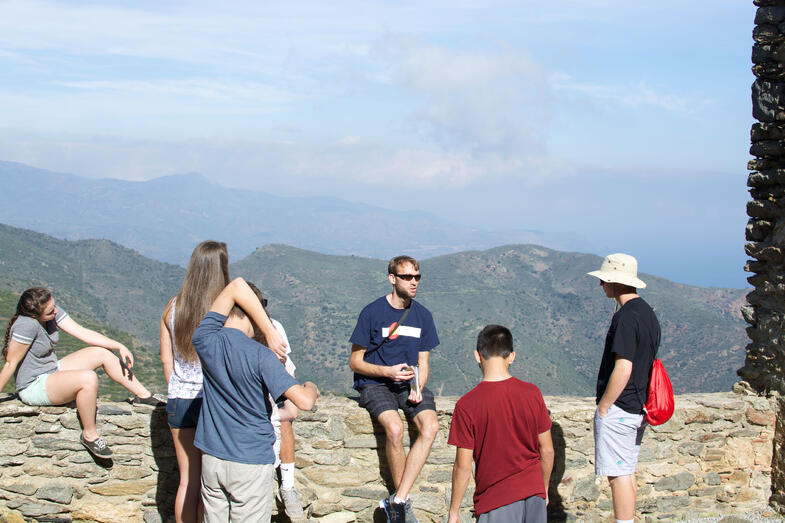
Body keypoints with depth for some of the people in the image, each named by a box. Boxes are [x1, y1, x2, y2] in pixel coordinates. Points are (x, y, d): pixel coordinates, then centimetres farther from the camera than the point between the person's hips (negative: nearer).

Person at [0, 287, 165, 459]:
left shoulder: (53, 312, -5)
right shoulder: (27, 324, -29)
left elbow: (83, 333, -3)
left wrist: (119, 346, -8)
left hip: (53, 369, 9)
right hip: (33, 387, -9)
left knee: (102, 353, 6)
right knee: (88, 378, -31)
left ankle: (144, 395, 15)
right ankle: (89, 435, -14)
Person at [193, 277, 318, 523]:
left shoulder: (205, 341, -6)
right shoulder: (261, 357, -16)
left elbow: (236, 286, 1)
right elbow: (304, 401, -21)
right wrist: (311, 388, 3)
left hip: (211, 459, 4)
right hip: (252, 461, -4)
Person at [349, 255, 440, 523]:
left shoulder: (422, 315, 8)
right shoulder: (372, 312, -5)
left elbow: (423, 363, 12)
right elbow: (355, 362, -2)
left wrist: (417, 389, -9)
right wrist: (388, 372, -18)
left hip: (409, 384, 4)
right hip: (374, 384, -4)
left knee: (430, 426, -27)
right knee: (394, 428, -33)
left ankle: (397, 501, -25)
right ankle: (404, 501, -13)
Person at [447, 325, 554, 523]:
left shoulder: (467, 405, -14)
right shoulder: (532, 393, -4)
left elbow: (463, 466, -11)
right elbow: (547, 450, 3)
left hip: (496, 499, -3)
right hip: (534, 494, 4)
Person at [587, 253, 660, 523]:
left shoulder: (625, 316, -19)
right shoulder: (648, 313, 11)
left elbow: (623, 369, -23)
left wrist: (603, 407, -15)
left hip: (618, 409, -10)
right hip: (638, 408, 10)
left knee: (618, 474, -4)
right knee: (627, 471, 16)